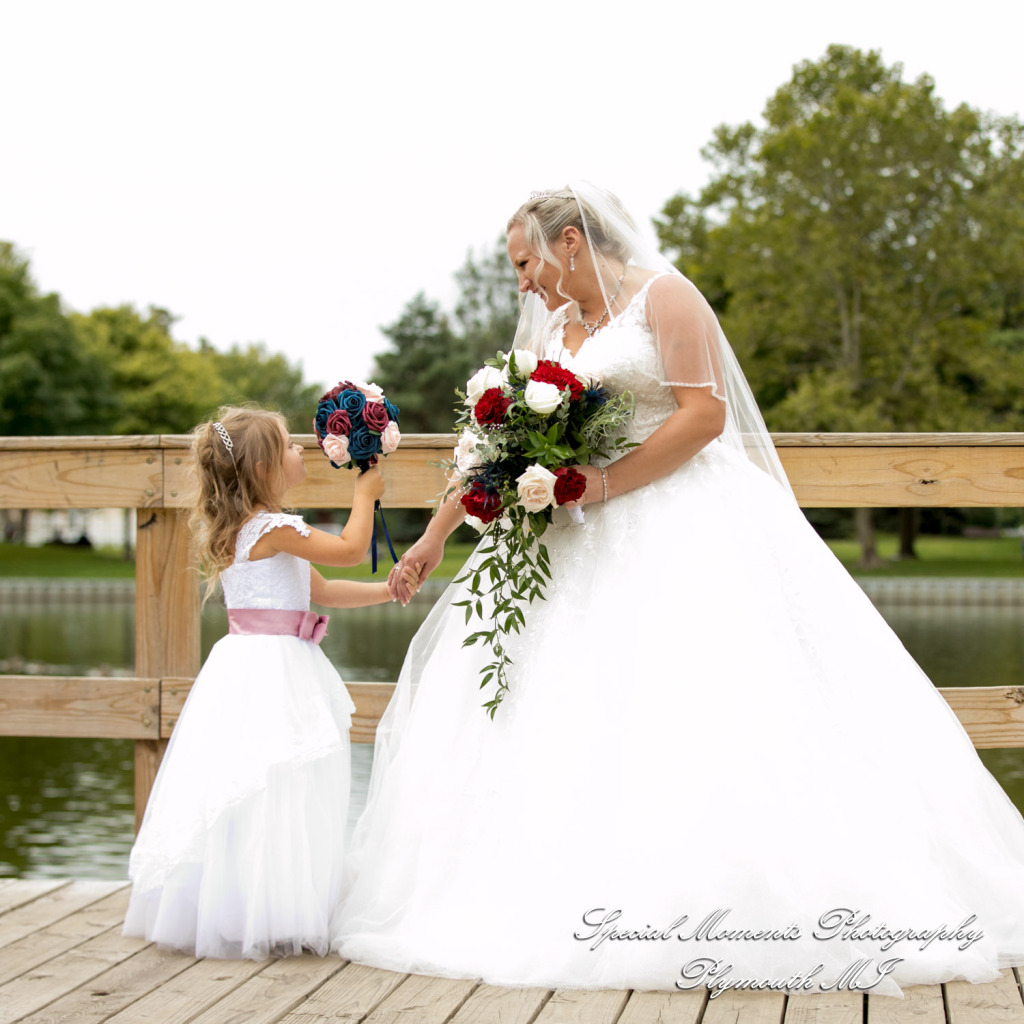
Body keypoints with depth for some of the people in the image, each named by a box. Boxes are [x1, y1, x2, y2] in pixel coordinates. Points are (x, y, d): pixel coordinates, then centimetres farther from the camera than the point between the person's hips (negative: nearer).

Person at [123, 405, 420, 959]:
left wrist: (386, 591, 15)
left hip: (262, 667, 10)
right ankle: (261, 921, -5)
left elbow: (321, 589, 20)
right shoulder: (272, 529, -15)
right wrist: (365, 492, 2)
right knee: (272, 790, -8)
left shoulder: (252, 530, 17)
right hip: (268, 672, -10)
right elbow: (350, 549, -13)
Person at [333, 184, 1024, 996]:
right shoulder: (552, 329, 17)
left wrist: (604, 484, -17)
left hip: (690, 523, -7)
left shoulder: (663, 295, -3)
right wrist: (436, 534, 16)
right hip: (603, 540, 7)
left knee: (720, 697, -14)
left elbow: (705, 412, -13)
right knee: (578, 718, -2)